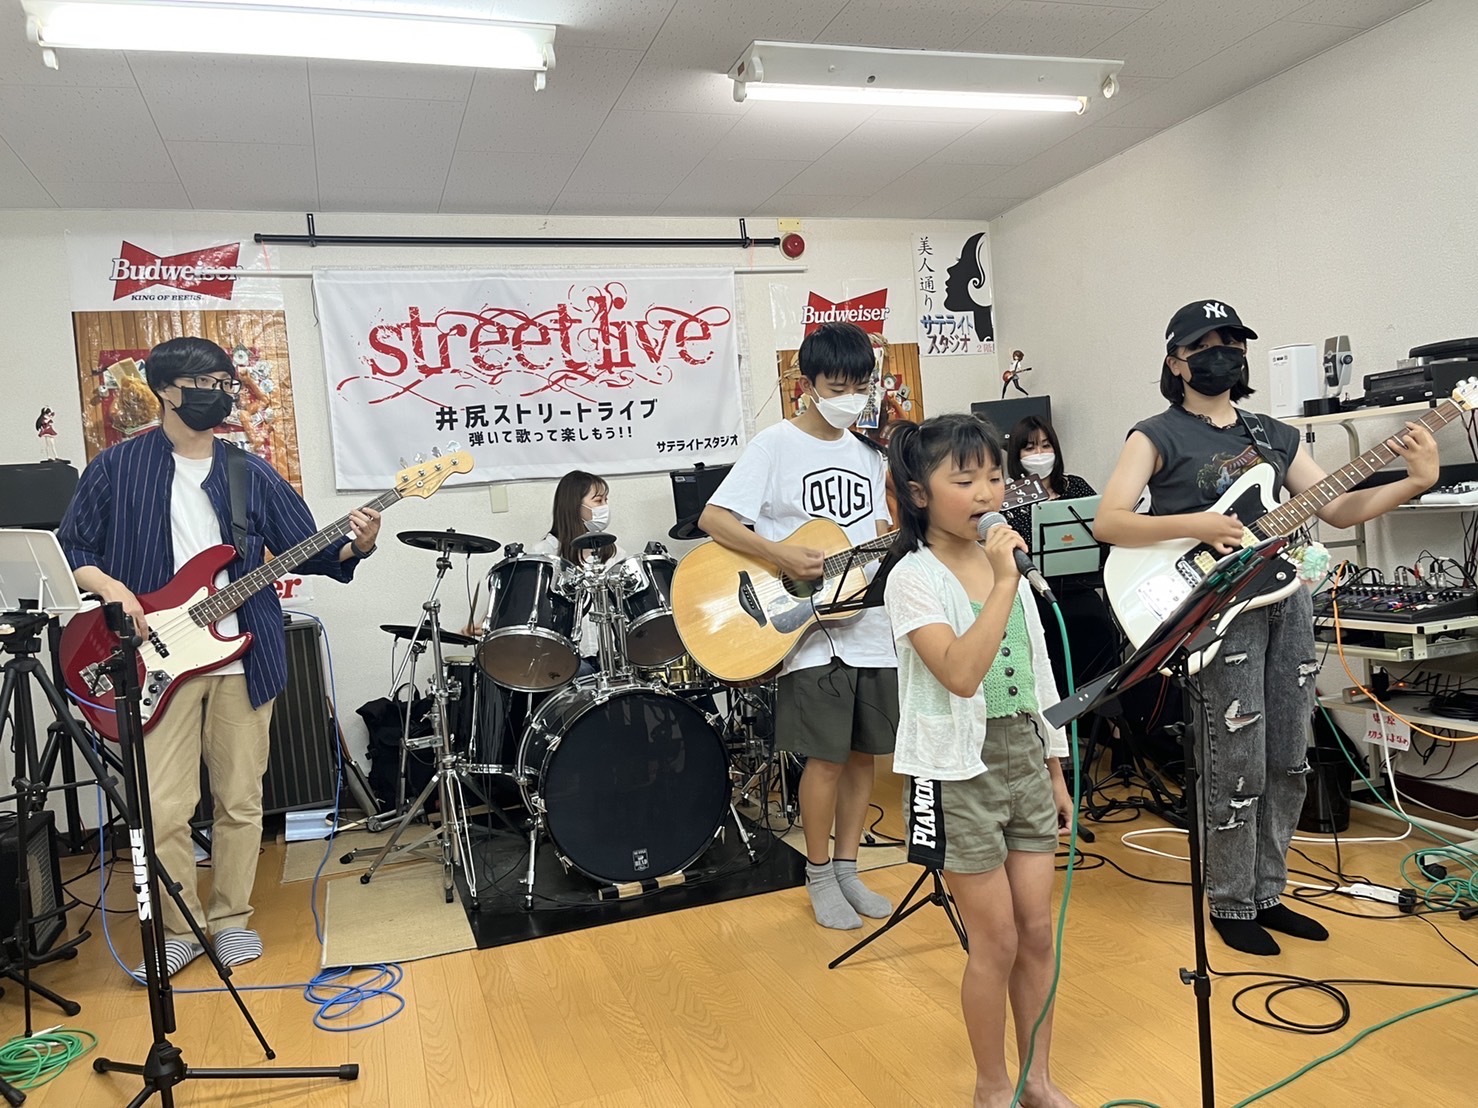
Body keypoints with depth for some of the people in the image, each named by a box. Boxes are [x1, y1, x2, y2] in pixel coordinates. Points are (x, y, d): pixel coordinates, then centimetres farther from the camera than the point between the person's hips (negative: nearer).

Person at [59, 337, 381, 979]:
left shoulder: (252, 473, 8)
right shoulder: (116, 468, 2)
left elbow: (305, 550, 5)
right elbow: (70, 550, 5)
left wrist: (354, 546, -14)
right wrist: (109, 585, -15)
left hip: (242, 657, 2)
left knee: (240, 800, 8)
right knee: (163, 809, -1)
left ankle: (231, 919, 26)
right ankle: (180, 929, 20)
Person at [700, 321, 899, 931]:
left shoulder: (868, 453, 12)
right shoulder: (775, 444, -7)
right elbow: (712, 518, -14)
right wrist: (780, 555, -24)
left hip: (871, 625, 6)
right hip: (812, 630, -6)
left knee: (863, 752, 12)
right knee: (827, 757, -2)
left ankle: (846, 868, 28)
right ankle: (818, 876, 19)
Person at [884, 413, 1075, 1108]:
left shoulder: (1007, 561, 7)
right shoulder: (914, 579, -13)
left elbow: (1034, 677, 12)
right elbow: (961, 674, -27)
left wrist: (1055, 772, 14)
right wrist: (1004, 584, -26)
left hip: (1026, 760, 6)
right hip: (960, 771, -6)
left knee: (1038, 932, 12)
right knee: (997, 940, 5)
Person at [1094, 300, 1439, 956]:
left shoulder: (1274, 434, 16)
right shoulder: (1158, 436, -2)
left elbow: (1336, 510, 13)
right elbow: (1107, 522, -13)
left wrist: (1416, 482, -1)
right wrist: (1194, 524, -23)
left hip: (1286, 600, 7)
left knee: (1287, 761, 12)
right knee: (1237, 769, -2)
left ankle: (1266, 894, 27)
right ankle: (1231, 906, 15)